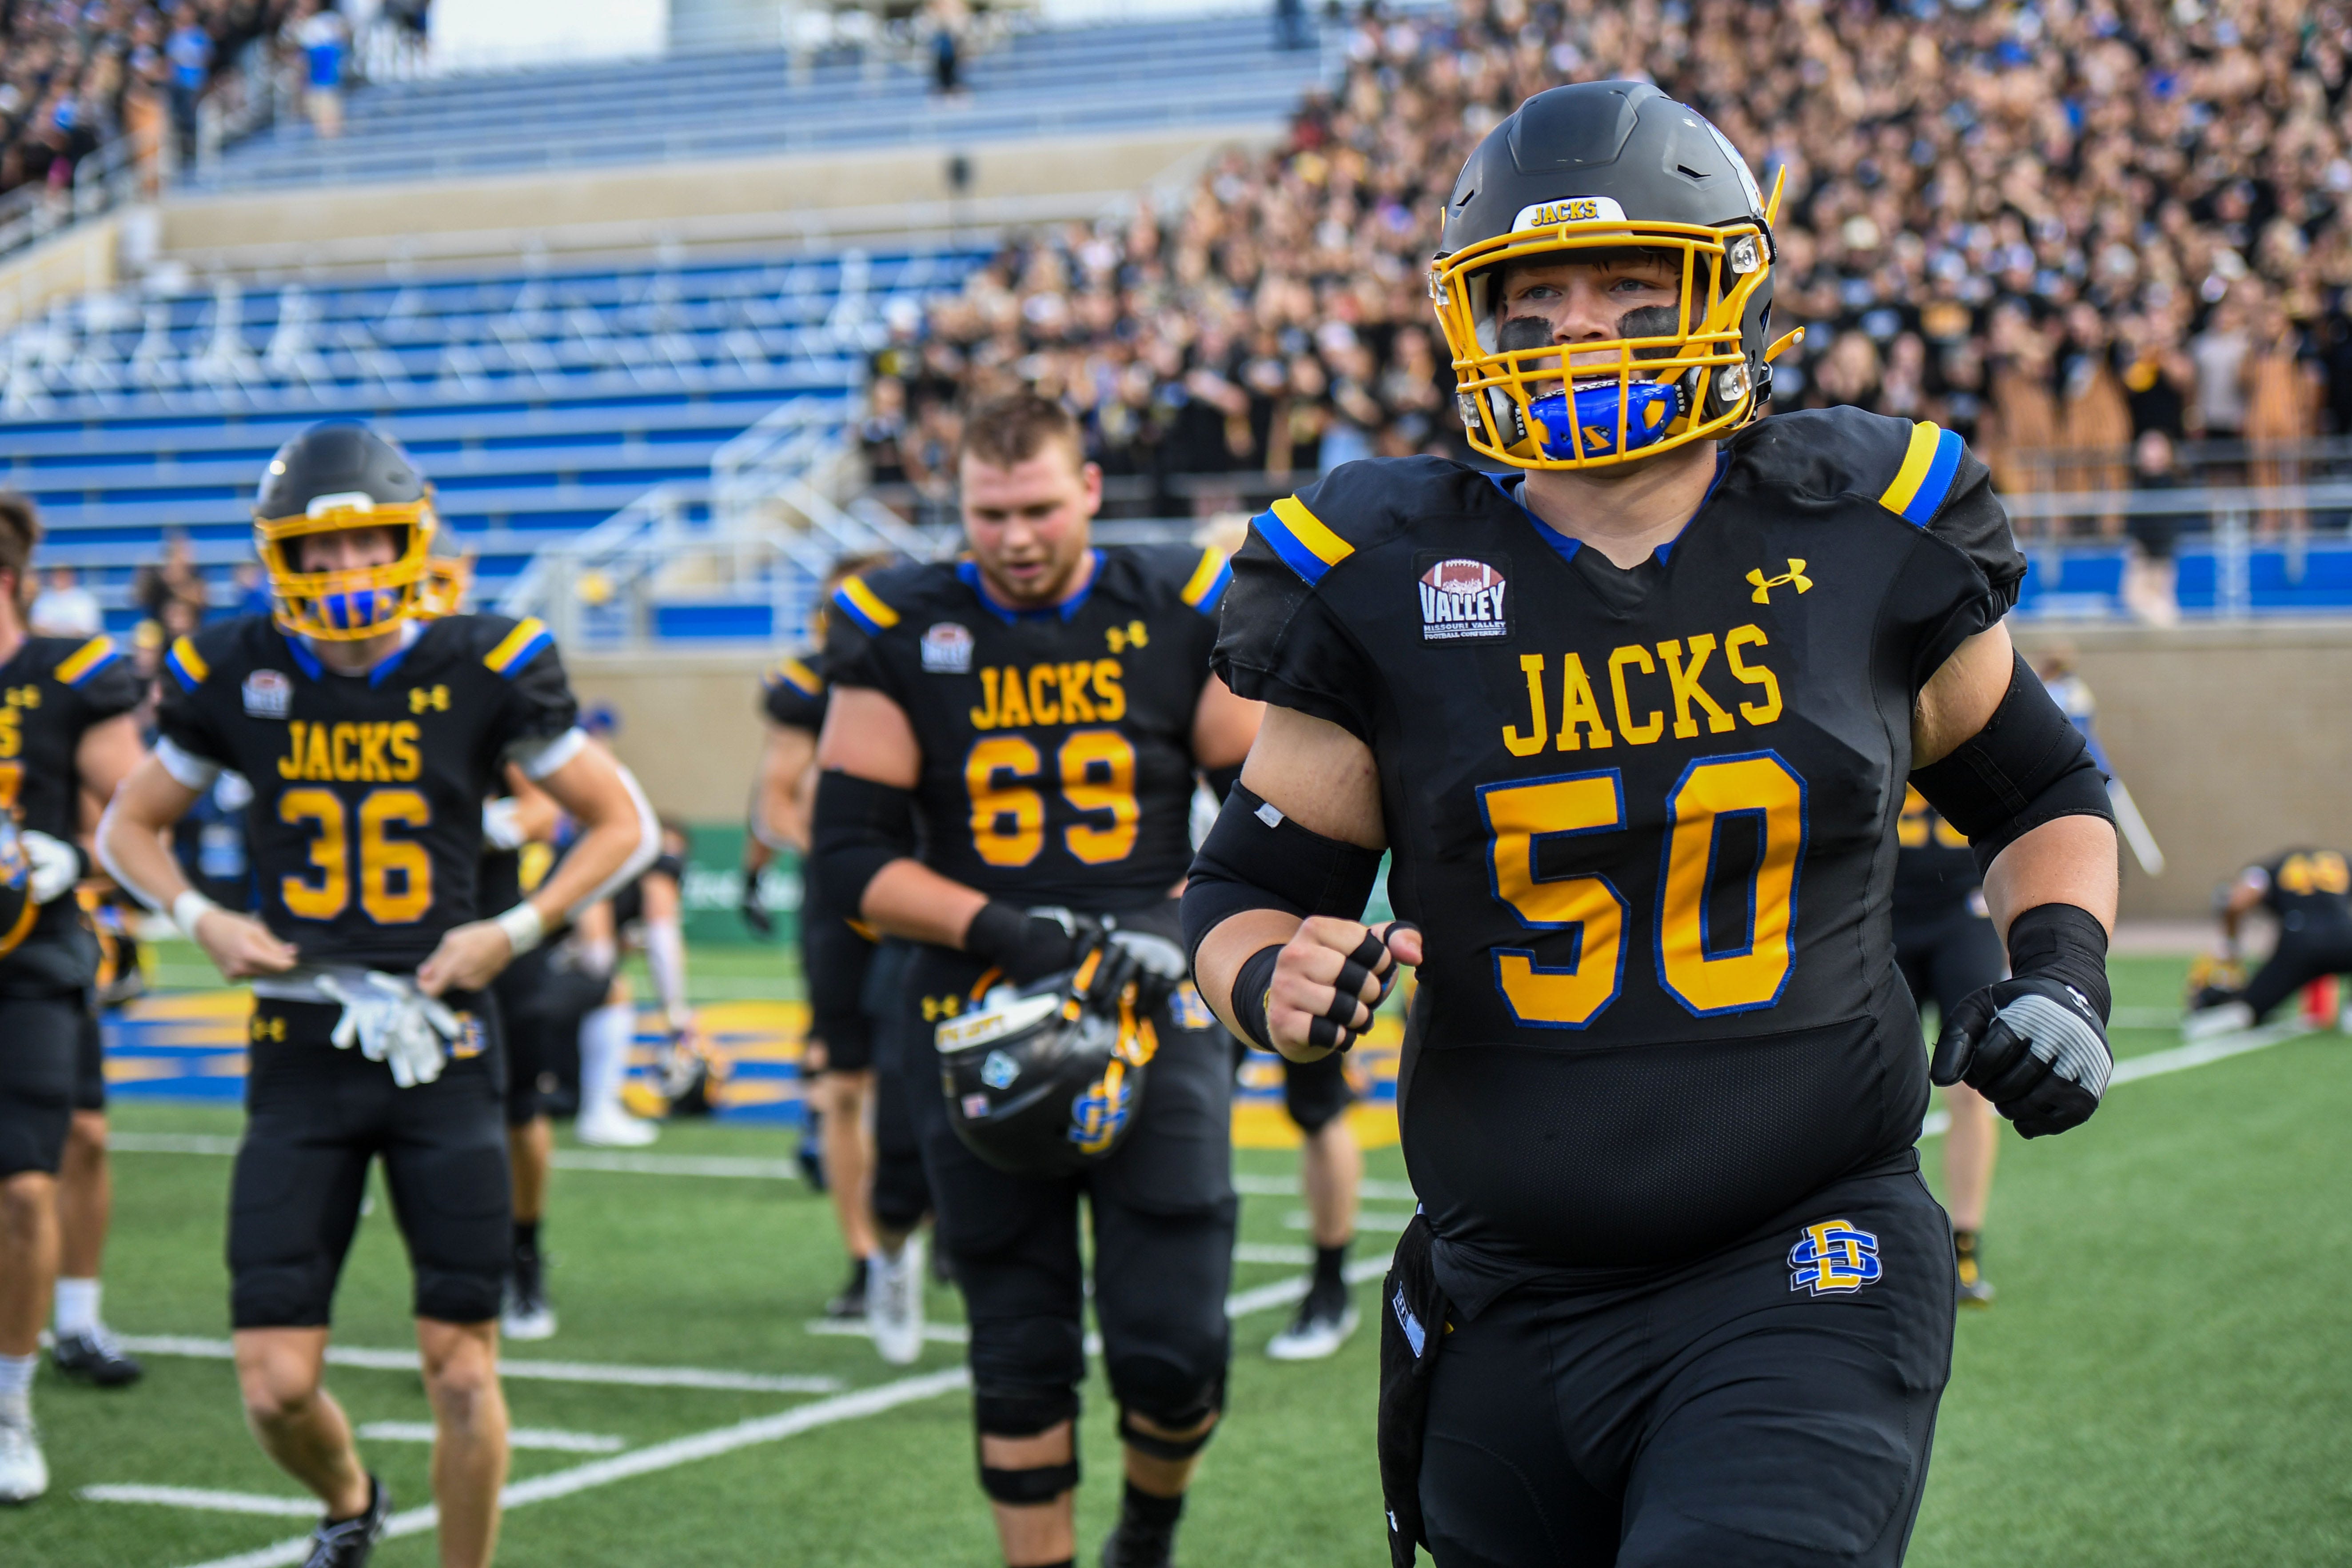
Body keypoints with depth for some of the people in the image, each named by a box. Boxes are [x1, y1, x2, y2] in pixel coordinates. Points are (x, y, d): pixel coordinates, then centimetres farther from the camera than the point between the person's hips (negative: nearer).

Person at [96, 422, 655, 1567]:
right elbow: (127, 828, 15)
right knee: (276, 1387, -2)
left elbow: (622, 822, 5)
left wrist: (515, 931, -6)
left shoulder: (482, 669, -4)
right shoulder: (235, 676, 1)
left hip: (442, 1050, -1)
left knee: (461, 1366, 0)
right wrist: (205, 922, -3)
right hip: (301, 1053, 1)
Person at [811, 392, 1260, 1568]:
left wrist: (1187, 931, -10)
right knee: (1019, 1361, 7)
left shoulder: (1180, 616, 1)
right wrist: (995, 927, -14)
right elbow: (851, 851, 1)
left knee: (1173, 1356, -5)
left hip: (1153, 1006, 0)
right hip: (979, 1018, 1)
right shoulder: (902, 635, 1)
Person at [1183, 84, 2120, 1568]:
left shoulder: (1866, 543, 0)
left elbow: (2040, 791, 17)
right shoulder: (1386, 590, -2)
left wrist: (2062, 968, -2)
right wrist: (1280, 979, -16)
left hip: (1803, 1277, -2)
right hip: (1509, 1314, 2)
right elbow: (1248, 888, 7)